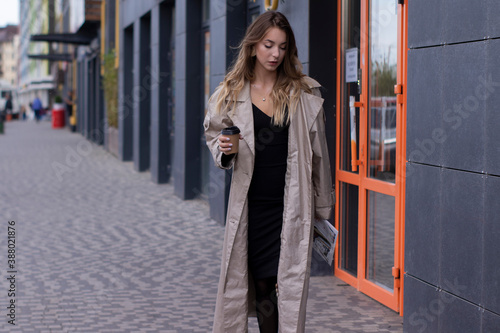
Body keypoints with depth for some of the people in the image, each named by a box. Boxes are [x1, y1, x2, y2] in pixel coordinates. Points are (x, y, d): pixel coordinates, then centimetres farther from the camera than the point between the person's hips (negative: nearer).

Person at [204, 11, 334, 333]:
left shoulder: (305, 94, 0)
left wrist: (321, 207, 7)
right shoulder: (232, 94, 3)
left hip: (292, 206, -2)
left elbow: (318, 153, 5)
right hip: (251, 206, 2)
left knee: (288, 284, -6)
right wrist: (224, 150, -8)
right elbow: (214, 134, 17)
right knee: (261, 283, 9)